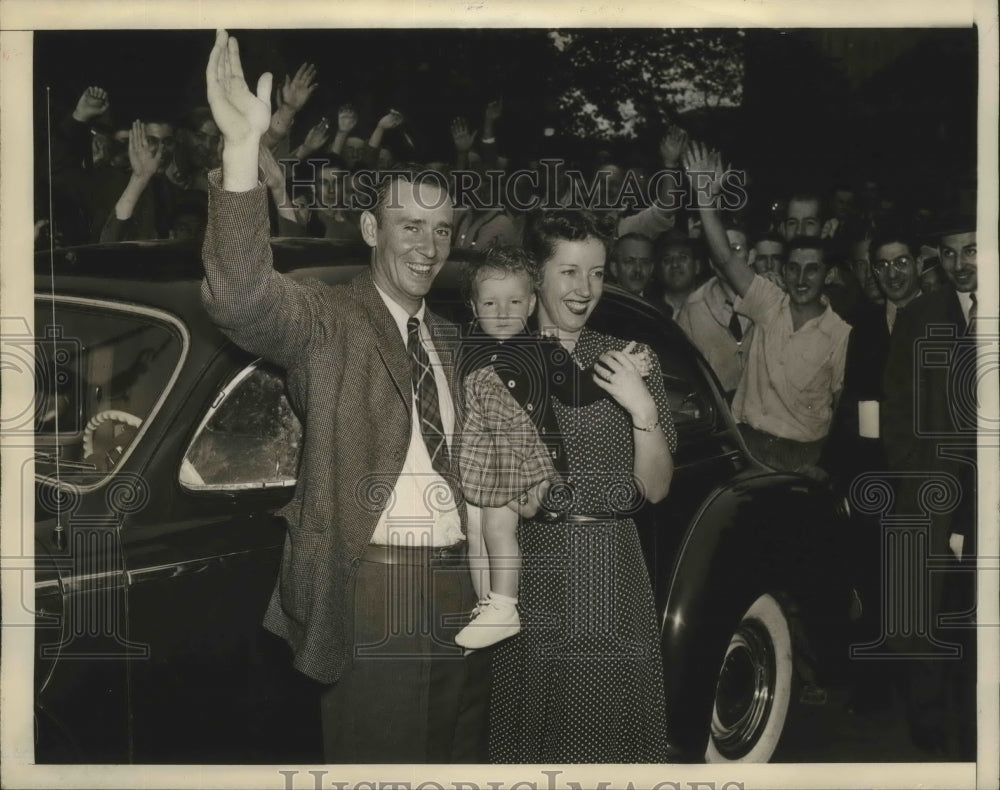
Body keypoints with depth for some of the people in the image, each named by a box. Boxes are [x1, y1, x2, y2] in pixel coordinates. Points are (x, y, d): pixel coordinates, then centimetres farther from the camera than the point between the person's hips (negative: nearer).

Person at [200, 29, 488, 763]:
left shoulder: (452, 340, 14)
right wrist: (244, 150, -37)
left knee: (461, 760, 16)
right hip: (371, 589, -6)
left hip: (461, 589, 6)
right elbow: (242, 296, -28)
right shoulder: (326, 322, -6)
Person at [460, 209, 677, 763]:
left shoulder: (631, 362, 7)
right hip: (530, 571, -1)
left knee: (613, 726, 5)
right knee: (536, 729, 4)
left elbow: (656, 488, 3)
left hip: (613, 572, 2)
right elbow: (474, 484, 1)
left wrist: (642, 409, -9)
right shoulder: (501, 364, 1)